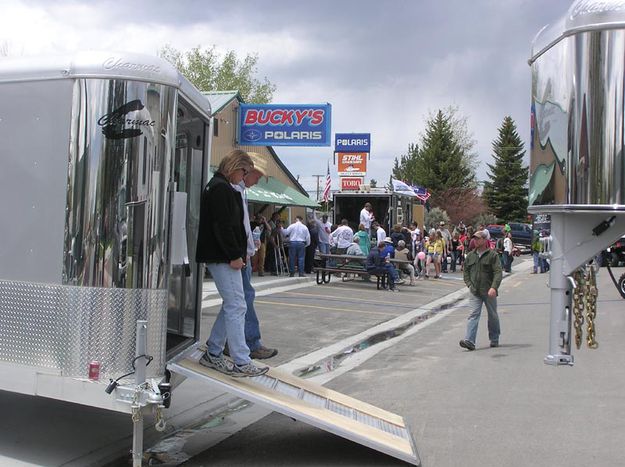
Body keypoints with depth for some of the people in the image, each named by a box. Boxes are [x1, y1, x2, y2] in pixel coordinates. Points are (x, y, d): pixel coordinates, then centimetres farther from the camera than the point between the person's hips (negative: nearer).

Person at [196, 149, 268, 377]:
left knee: (231, 305, 15)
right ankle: (241, 363, -5)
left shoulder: (220, 186, 21)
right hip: (223, 258, -11)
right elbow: (223, 226, -20)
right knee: (236, 306, -8)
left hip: (222, 257, 11)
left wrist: (240, 252, 15)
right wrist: (235, 255, -17)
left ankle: (213, 354, 22)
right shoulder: (220, 188, -13)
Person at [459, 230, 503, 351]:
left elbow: (498, 272, -11)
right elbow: (466, 271, 19)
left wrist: (494, 287, -23)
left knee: (493, 316, 12)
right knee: (473, 315, -9)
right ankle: (469, 340, -17)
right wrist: (469, 284, 5)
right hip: (474, 292, 3)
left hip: (489, 292, -2)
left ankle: (494, 339, 29)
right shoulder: (470, 256, 10)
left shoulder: (492, 255, -4)